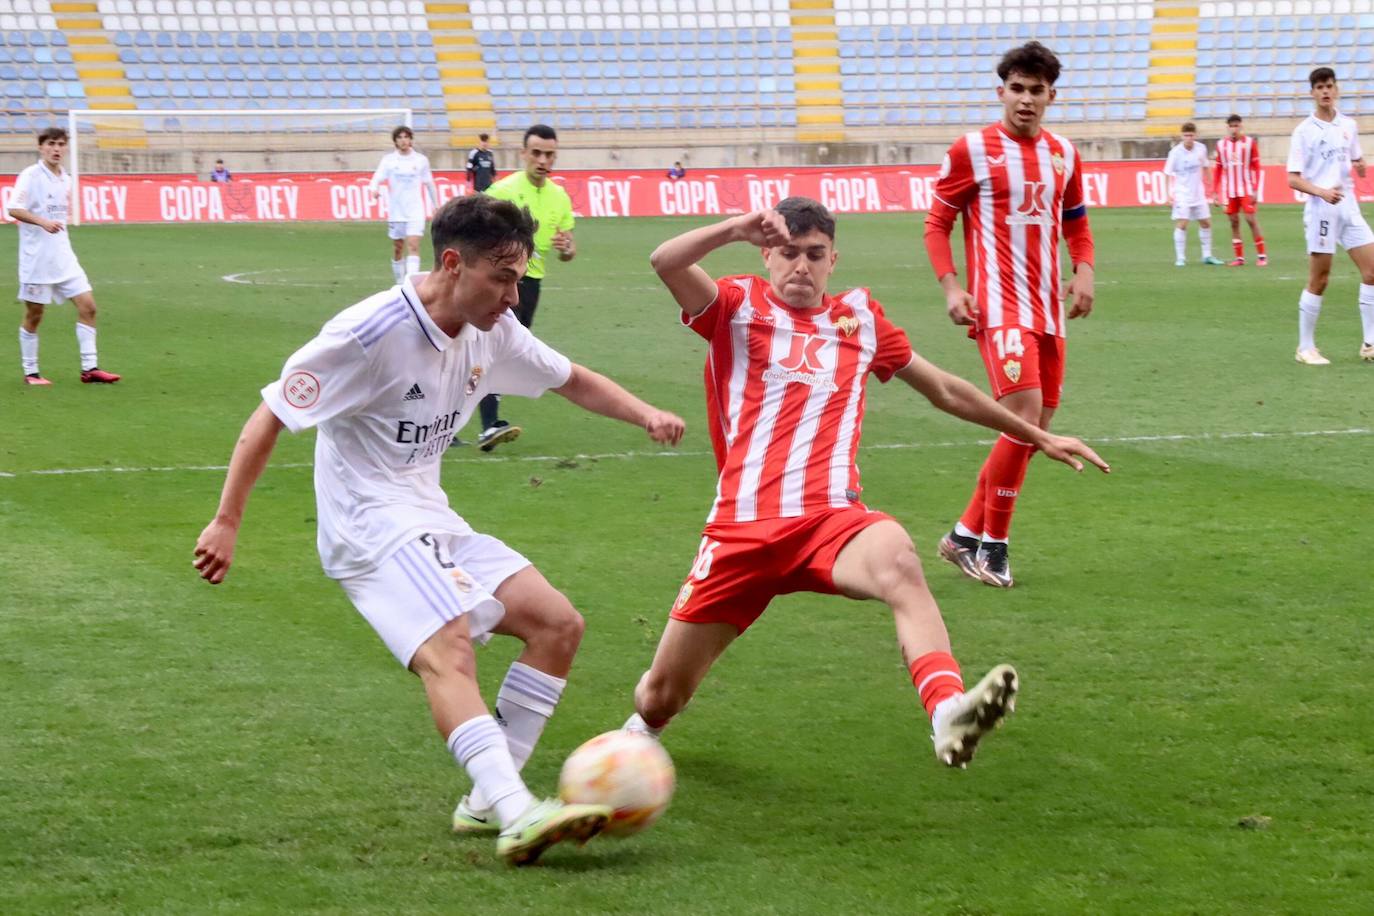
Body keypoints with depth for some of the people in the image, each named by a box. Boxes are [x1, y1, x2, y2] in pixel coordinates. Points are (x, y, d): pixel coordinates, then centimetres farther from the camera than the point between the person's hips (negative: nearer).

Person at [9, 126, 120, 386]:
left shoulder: (65, 179, 11)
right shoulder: (31, 175, -9)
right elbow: (14, 209, -20)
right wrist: (43, 222, -32)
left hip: (63, 256, 6)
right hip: (36, 257, -6)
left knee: (87, 306, -2)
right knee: (34, 315, 2)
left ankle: (89, 368, 1)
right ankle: (30, 373, 14)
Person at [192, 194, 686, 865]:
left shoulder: (491, 332, 5)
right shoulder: (372, 332, -19)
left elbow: (573, 381, 20)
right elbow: (270, 416, -15)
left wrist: (644, 414, 2)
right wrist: (226, 522, -16)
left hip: (432, 521, 9)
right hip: (371, 527, -9)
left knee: (557, 623, 0)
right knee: (448, 650, -30)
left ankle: (488, 800, 1)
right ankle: (518, 817, -43)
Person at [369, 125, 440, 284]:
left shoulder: (421, 160, 3)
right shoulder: (388, 160, 1)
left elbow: (429, 184, 12)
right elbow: (377, 178, -10)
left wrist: (436, 206, 18)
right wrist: (374, 188, -32)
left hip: (415, 211, -1)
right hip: (395, 211, 1)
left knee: (413, 246, -15)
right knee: (398, 248, 9)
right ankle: (400, 282, 25)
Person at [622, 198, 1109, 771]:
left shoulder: (860, 317, 19)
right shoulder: (739, 306, 10)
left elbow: (944, 389, 30)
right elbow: (665, 262, -9)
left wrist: (1037, 436, 33)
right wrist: (739, 228, -22)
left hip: (830, 519, 1)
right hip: (741, 529, 0)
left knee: (898, 560, -37)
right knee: (662, 696, 3)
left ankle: (948, 712, -58)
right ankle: (643, 727, 42)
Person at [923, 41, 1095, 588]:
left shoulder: (1062, 154, 11)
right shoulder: (972, 151, -5)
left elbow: (1076, 222, 23)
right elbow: (937, 223, -1)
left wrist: (1083, 272, 4)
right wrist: (950, 286, -14)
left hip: (1048, 308, 7)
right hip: (1000, 304, -7)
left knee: (1035, 428, 7)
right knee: (1024, 412, -19)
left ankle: (967, 534, 20)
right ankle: (991, 542, -6)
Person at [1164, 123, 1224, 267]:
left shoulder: (1201, 148, -1)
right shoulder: (1176, 152, -13)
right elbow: (1169, 174, -9)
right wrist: (1171, 193, -17)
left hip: (1198, 193, 5)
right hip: (1182, 194, -5)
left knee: (1206, 223, 9)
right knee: (1182, 224, -12)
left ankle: (1207, 256, 21)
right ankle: (1180, 258, -7)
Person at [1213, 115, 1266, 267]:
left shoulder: (1250, 143, -2)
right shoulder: (1221, 144, 7)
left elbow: (1256, 167, -2)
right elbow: (1219, 169, 12)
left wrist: (1255, 190, -9)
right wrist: (1215, 192, 8)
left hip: (1246, 189, -3)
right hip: (1229, 190, 3)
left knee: (1251, 219, -8)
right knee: (1234, 222, 3)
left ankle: (1261, 255, -2)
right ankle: (1239, 257, 9)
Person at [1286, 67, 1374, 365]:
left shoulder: (1348, 126, 10)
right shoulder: (1304, 131, -6)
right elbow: (1293, 179, -9)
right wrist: (1322, 192, -26)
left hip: (1349, 207, 5)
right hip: (1321, 210, -5)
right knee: (1318, 281, -3)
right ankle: (1306, 348, 8)